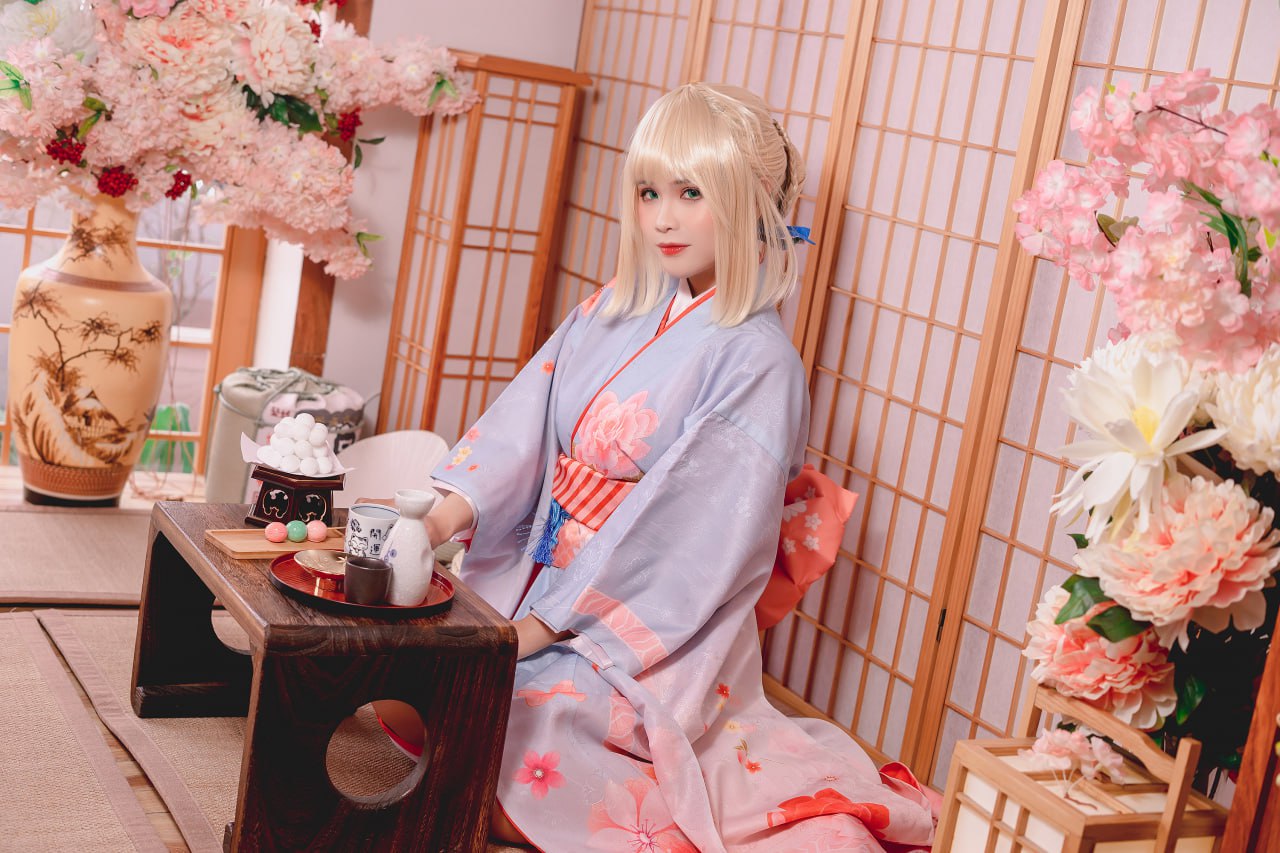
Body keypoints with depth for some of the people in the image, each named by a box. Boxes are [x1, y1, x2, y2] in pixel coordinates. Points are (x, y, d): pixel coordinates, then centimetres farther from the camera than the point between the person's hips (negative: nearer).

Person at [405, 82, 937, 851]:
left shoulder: (755, 361, -15)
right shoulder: (612, 313, 6)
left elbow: (692, 537, -18)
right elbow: (523, 423, 1)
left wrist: (542, 624, -16)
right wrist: (443, 517, -17)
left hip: (647, 630, -7)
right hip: (542, 576, 7)